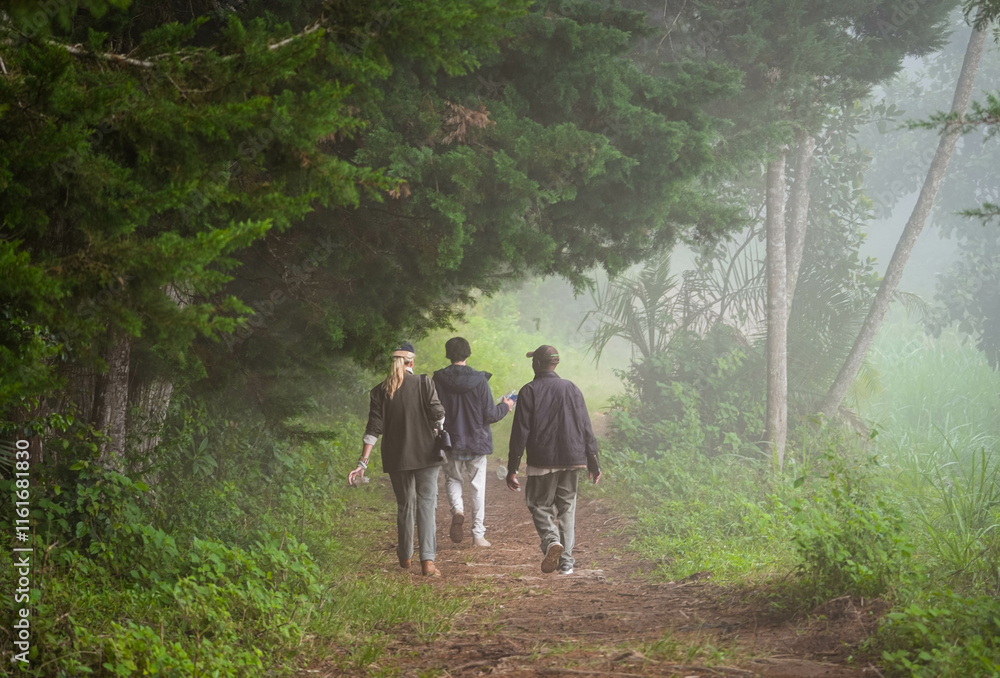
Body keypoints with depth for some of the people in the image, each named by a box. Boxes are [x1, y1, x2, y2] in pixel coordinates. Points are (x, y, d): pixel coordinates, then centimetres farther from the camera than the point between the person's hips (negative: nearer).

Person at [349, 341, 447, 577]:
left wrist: (363, 463, -4)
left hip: (397, 458, 2)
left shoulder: (381, 391, -1)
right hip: (425, 454, -2)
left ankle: (405, 556, 29)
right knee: (426, 504, -3)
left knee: (404, 505, 17)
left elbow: (373, 429, -4)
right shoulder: (424, 383, -6)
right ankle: (427, 559, -16)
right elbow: (438, 416, -8)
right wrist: (440, 439, 13)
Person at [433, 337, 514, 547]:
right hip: (477, 443, -1)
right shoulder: (479, 380, -12)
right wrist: (505, 407, 11)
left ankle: (457, 510, -9)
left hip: (451, 443, 1)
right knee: (478, 487, 9)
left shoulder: (439, 380, -8)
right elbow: (490, 415, -9)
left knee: (453, 479, 20)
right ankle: (478, 534, 11)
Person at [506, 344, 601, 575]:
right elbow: (586, 428, 6)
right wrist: (593, 462, 11)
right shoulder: (571, 389, 7)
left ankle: (551, 540, -19)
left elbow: (520, 433, -6)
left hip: (542, 462, -3)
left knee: (540, 505, 9)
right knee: (566, 508, 11)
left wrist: (512, 468, -4)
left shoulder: (529, 391, -3)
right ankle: (566, 562, 7)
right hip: (572, 460, 3)